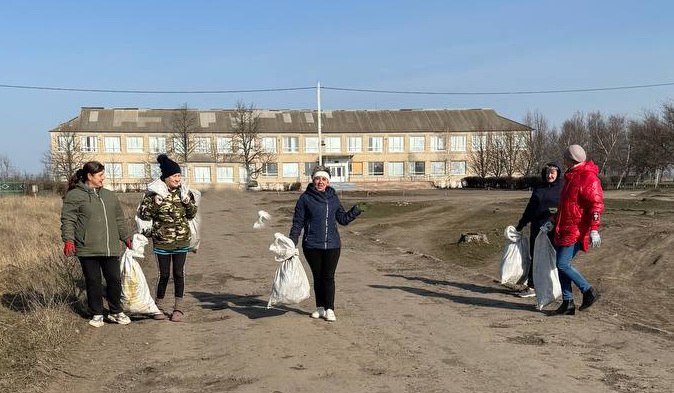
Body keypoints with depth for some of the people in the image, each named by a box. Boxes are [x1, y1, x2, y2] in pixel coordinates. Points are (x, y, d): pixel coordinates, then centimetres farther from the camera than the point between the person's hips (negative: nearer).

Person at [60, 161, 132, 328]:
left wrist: (126, 237, 22)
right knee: (93, 282, 4)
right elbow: (68, 220, -7)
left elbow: (119, 219, 22)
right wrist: (68, 240, -17)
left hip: (110, 248, 5)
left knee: (114, 279, 5)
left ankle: (116, 312, 21)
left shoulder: (109, 195, 16)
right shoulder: (74, 195, -2)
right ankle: (97, 314, 18)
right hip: (88, 249, -4)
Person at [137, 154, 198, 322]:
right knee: (164, 274, 3)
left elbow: (192, 214, 10)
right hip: (162, 240, -3)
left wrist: (188, 202, -9)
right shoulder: (154, 192, -7)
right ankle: (159, 307, 21)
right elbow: (143, 214, -5)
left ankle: (179, 308, 17)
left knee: (179, 273, 7)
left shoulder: (184, 191, 3)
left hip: (182, 239, 3)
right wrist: (155, 204, -20)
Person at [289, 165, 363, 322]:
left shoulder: (333, 198, 7)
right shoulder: (305, 198, -2)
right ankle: (320, 308, 22)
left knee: (329, 277, 0)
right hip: (312, 246, -1)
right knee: (318, 277, 10)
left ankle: (329, 310, 6)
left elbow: (342, 219, 13)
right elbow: (298, 222, -1)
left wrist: (354, 212, -5)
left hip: (332, 245, 1)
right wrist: (292, 241, -9)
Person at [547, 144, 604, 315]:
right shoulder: (571, 176, 19)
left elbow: (596, 205, -20)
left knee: (563, 264, -13)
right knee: (561, 265, 7)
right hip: (564, 229, 10)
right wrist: (554, 221, 29)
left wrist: (594, 230, -27)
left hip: (576, 231, -10)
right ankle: (568, 303, 13)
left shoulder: (588, 178, -13)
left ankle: (589, 291, 2)